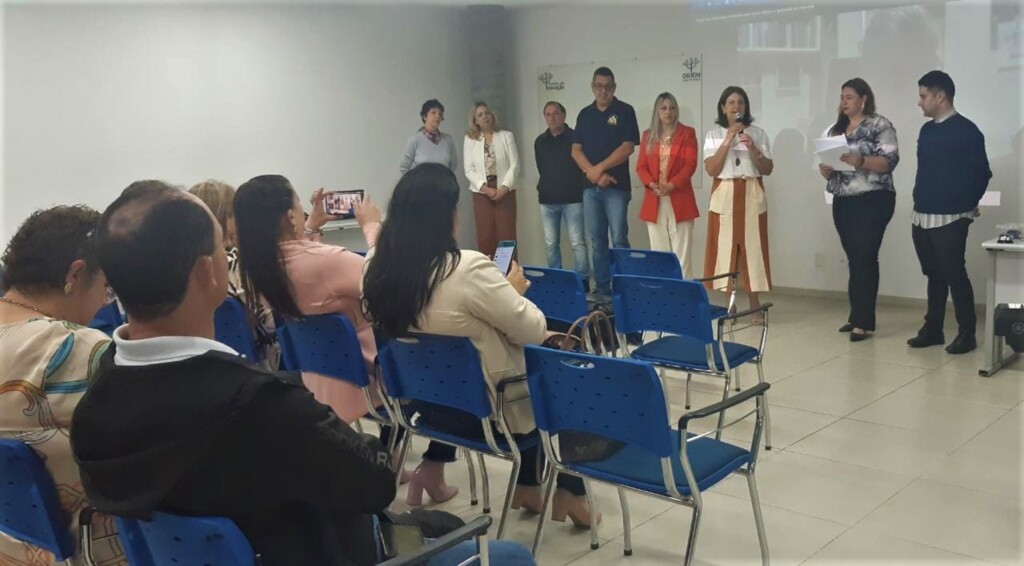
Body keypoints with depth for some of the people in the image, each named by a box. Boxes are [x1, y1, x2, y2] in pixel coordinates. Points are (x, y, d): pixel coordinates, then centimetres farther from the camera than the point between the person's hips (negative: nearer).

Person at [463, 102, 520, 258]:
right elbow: (469, 170, 0)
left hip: (505, 192, 0)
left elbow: (514, 165, -1)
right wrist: (485, 188, -13)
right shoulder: (469, 139, 6)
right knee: (485, 236, 1)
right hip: (481, 193, 1)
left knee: (507, 235, -2)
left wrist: (504, 188, -13)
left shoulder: (507, 136, 5)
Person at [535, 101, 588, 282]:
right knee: (551, 243, 7)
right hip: (548, 199, 5)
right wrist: (546, 187, 13)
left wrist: (579, 188, -4)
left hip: (572, 198, -5)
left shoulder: (574, 137, -4)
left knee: (577, 242, -4)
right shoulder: (540, 141, 11)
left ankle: (582, 280, 1)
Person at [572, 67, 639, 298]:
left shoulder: (624, 111, 1)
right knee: (597, 240, 7)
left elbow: (628, 147, -8)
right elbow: (576, 150, 7)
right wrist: (591, 172, -8)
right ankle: (601, 288, 13)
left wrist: (599, 168, -10)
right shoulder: (585, 114, 13)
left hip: (616, 186, -4)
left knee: (619, 239, -7)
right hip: (590, 187, 4)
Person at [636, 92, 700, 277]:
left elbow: (690, 164, -4)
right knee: (658, 250, 5)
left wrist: (671, 185, -17)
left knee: (681, 250, -4)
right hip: (654, 200, 3)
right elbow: (641, 166, 7)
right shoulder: (648, 135, 13)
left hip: (679, 199, -3)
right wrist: (652, 184, -11)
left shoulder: (687, 133, 4)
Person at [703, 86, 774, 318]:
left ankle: (755, 304, 6)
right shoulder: (714, 134, 5)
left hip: (752, 196, 1)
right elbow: (711, 169, -7)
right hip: (725, 196, -1)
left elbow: (768, 169, 4)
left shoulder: (758, 133, 8)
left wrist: (753, 149, -11)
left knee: (753, 247, -2)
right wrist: (727, 141, -12)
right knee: (725, 247, -2)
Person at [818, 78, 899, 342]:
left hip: (872, 201, -6)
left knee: (865, 258, -8)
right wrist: (825, 168, -7)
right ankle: (857, 316, 16)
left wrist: (860, 160, -29)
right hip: (842, 202, 6)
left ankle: (864, 321, -6)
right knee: (854, 260, 10)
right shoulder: (834, 130, 15)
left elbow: (889, 161, -14)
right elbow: (826, 161, 16)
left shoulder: (880, 126, -4)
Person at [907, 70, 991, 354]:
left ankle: (967, 334, 8)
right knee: (934, 276, 13)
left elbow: (982, 173, -5)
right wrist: (919, 206, 14)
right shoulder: (927, 130, 12)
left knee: (955, 275, -1)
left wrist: (966, 206, 4)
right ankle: (932, 329, 21)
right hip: (922, 218, 7)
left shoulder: (966, 131, -9)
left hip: (949, 219, -7)